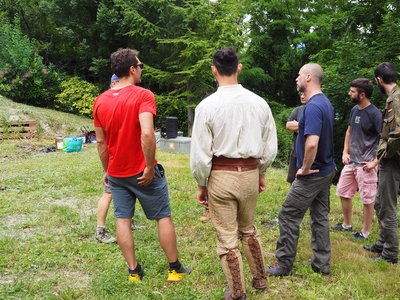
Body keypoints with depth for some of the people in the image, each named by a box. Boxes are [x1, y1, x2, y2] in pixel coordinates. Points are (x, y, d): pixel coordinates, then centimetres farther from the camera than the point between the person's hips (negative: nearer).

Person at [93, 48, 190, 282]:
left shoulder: (101, 101, 3)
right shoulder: (143, 95, -15)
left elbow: (101, 142, 7)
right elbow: (147, 134, -28)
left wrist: (107, 170, 17)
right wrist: (150, 168, -20)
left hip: (116, 173, 5)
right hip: (142, 172, -5)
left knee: (123, 219, 11)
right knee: (163, 217, 9)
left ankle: (134, 271, 20)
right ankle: (175, 268, 20)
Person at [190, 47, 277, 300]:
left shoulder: (207, 105, -13)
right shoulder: (259, 103, -3)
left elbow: (200, 153, -11)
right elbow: (270, 146, 4)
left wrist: (201, 184, 3)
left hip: (221, 176, -4)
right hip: (250, 173, 4)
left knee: (227, 238, 11)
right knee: (248, 229, 26)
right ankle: (260, 280, 40)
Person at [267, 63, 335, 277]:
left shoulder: (313, 106, -22)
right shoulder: (326, 103, 10)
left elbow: (312, 143, -33)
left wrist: (305, 169, -20)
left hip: (312, 174, -10)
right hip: (325, 170, 10)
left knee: (289, 216, 1)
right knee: (320, 217, 15)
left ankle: (284, 264, 11)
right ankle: (322, 264, 25)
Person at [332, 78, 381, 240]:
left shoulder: (374, 114, -16)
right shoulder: (354, 110, 6)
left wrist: (375, 162, -17)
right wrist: (345, 152, 9)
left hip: (365, 164, -8)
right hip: (351, 162, 8)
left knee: (367, 199, 4)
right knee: (343, 192, 15)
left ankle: (365, 232, 18)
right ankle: (347, 224, 33)